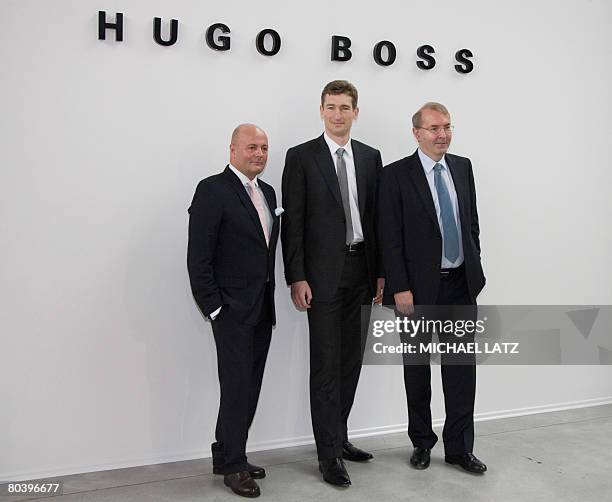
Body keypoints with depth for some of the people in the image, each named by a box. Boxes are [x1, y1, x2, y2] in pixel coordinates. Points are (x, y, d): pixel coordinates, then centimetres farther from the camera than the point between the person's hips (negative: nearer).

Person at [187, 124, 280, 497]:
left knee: (250, 389, 13)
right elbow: (198, 258, -13)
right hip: (232, 309, -7)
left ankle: (227, 456, 28)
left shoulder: (267, 192, 13)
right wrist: (213, 307, -15)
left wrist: (270, 301, 11)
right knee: (237, 387, -1)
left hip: (262, 309, 8)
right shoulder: (212, 190, -10)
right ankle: (234, 465, 15)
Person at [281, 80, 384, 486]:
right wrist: (296, 277, -12)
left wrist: (381, 271, 5)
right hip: (323, 273, -4)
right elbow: (292, 222, -6)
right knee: (326, 363, -1)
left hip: (361, 270, 5)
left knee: (351, 360, 13)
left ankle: (339, 437, 29)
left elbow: (378, 216, 10)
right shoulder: (301, 157, -2)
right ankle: (329, 453, 10)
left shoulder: (370, 157, 10)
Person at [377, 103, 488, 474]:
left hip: (461, 284, 4)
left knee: (462, 367, 7)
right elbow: (390, 238, -11)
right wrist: (400, 288, -15)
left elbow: (472, 223, 14)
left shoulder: (463, 167, 8)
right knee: (417, 367, 11)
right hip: (419, 288, -4)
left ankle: (460, 447, 20)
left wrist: (474, 269, 10)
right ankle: (422, 442, 28)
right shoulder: (396, 175, -8)